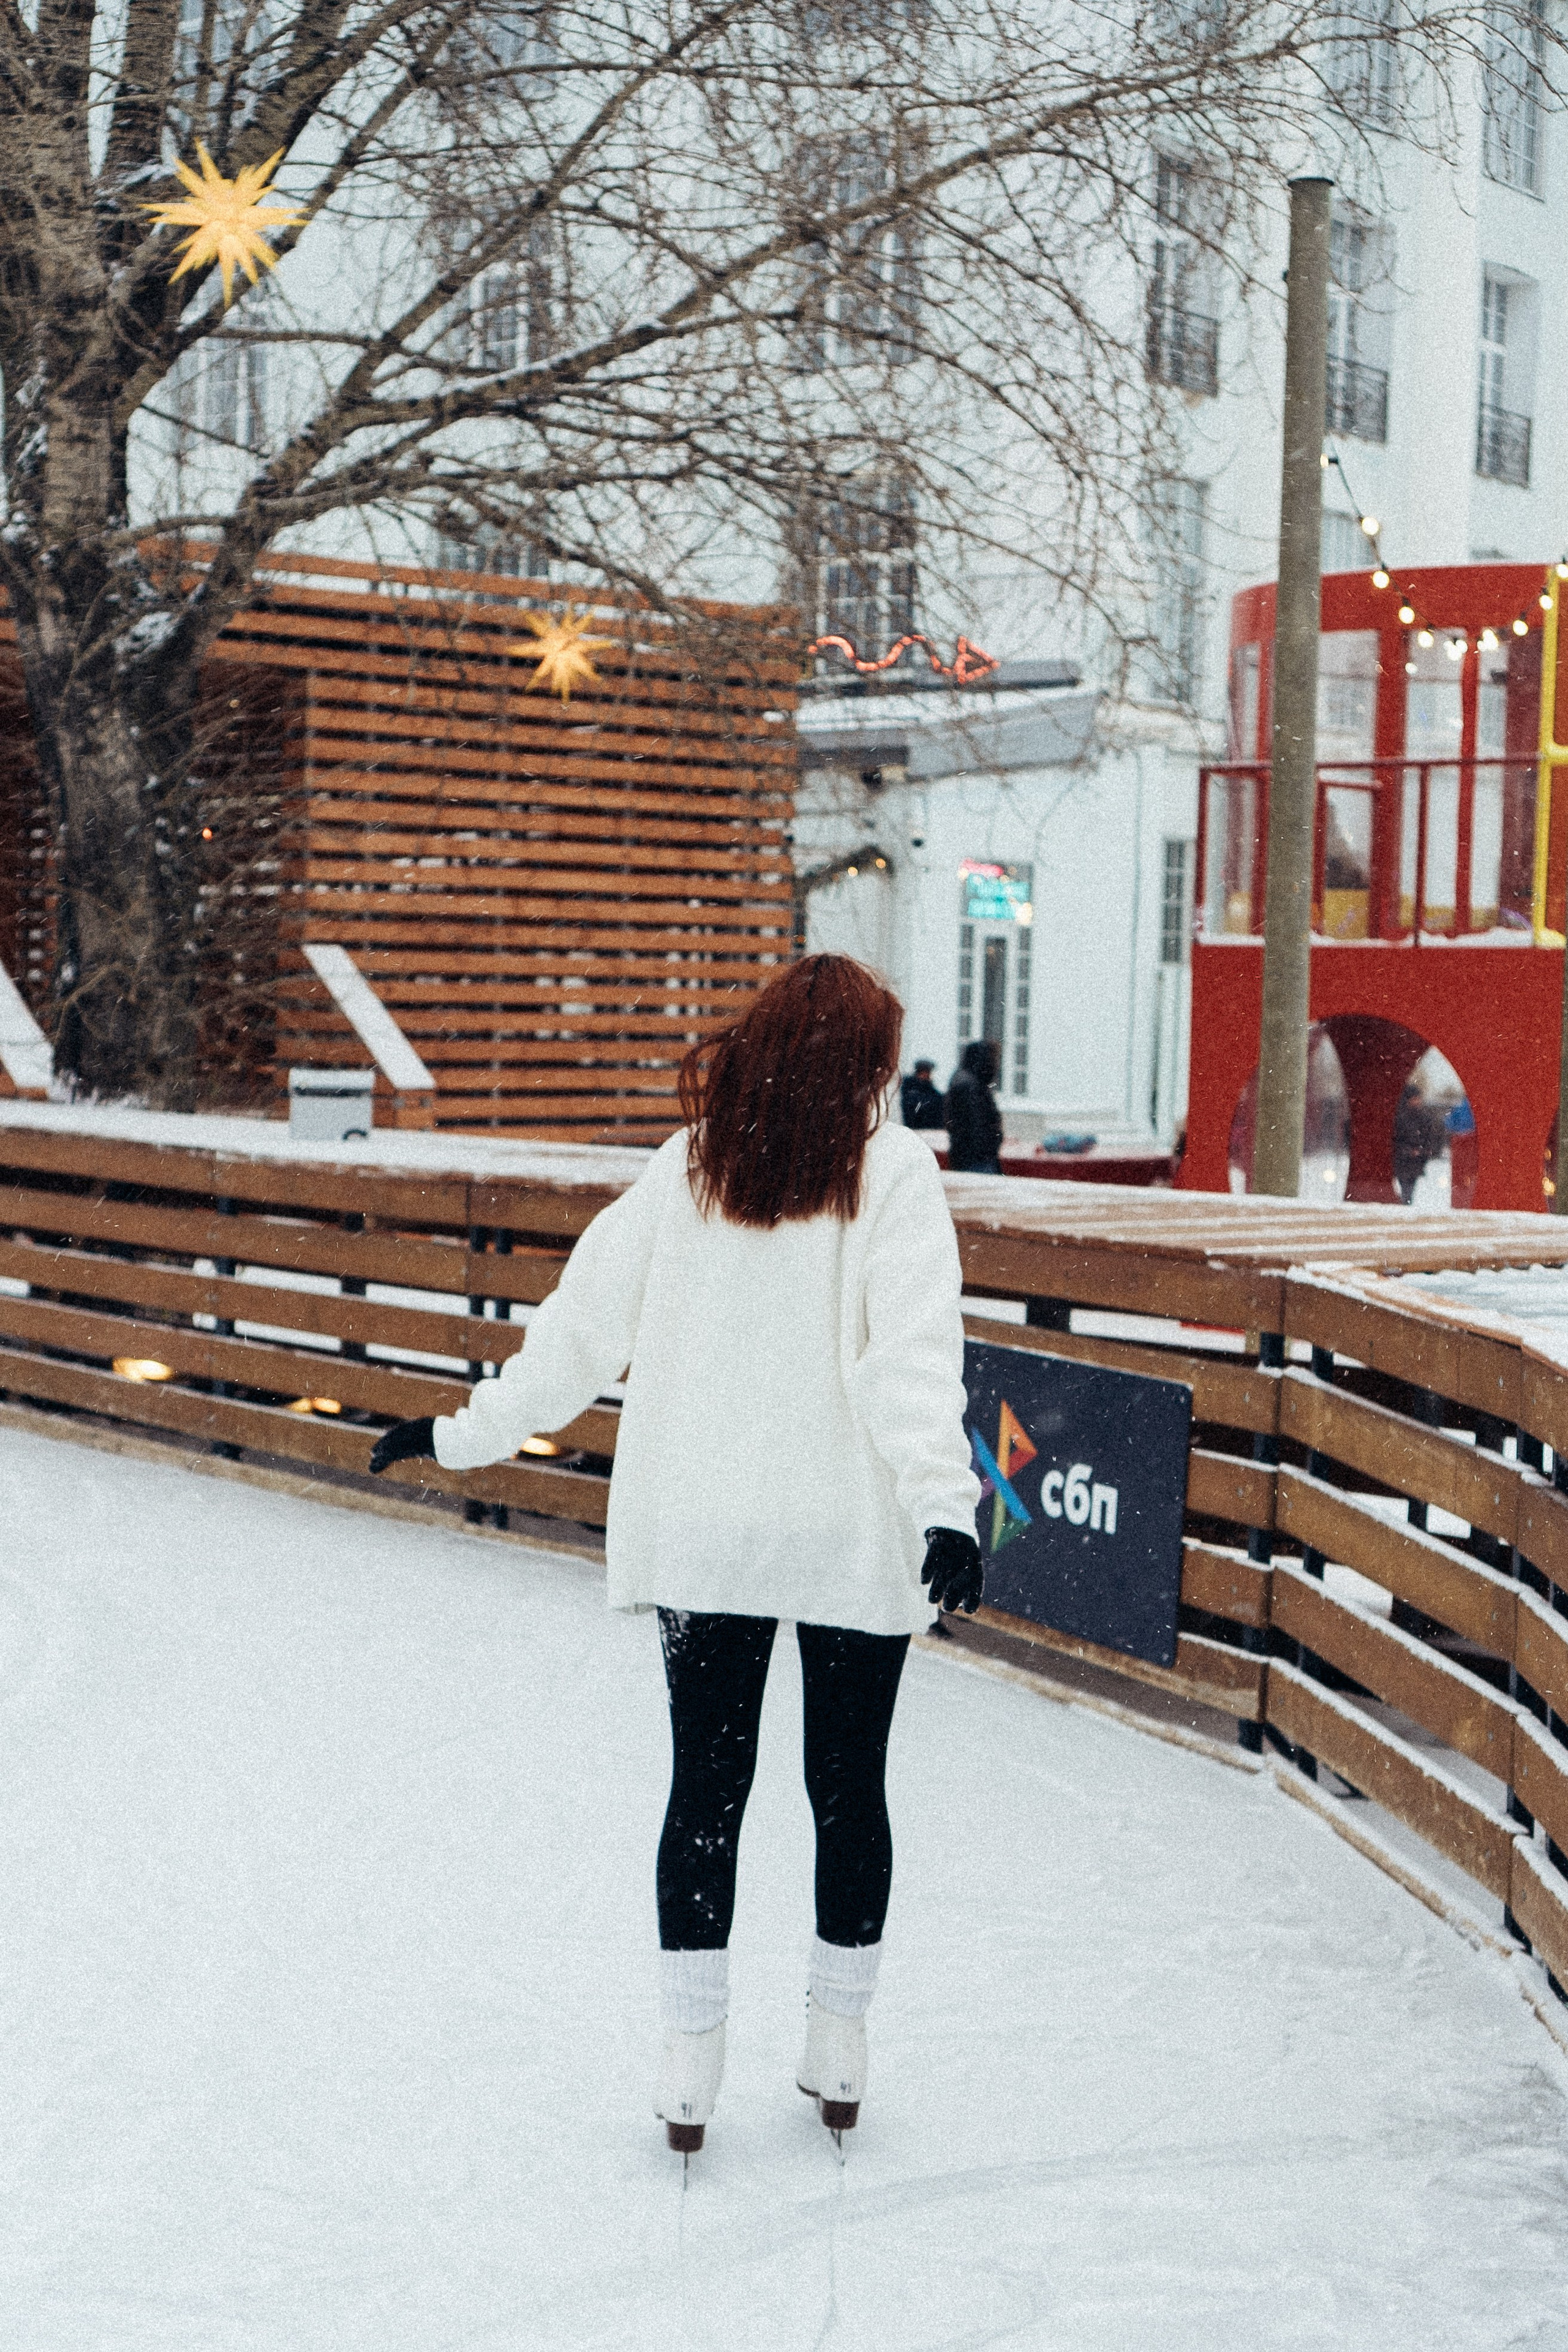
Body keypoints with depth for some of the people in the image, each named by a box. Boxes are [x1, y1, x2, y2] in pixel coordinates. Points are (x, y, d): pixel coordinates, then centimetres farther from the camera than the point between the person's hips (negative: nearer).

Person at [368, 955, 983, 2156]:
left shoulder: (688, 1165, 3)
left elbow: (585, 1321, 5)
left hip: (702, 1536, 2)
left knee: (707, 1786, 9)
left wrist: (471, 1431, 13)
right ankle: (838, 2050, 22)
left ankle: (690, 2057, 12)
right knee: (849, 1786, 12)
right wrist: (945, 1503, -28)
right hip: (854, 1539, -2)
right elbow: (912, 1355, -20)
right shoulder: (892, 1171, -7)